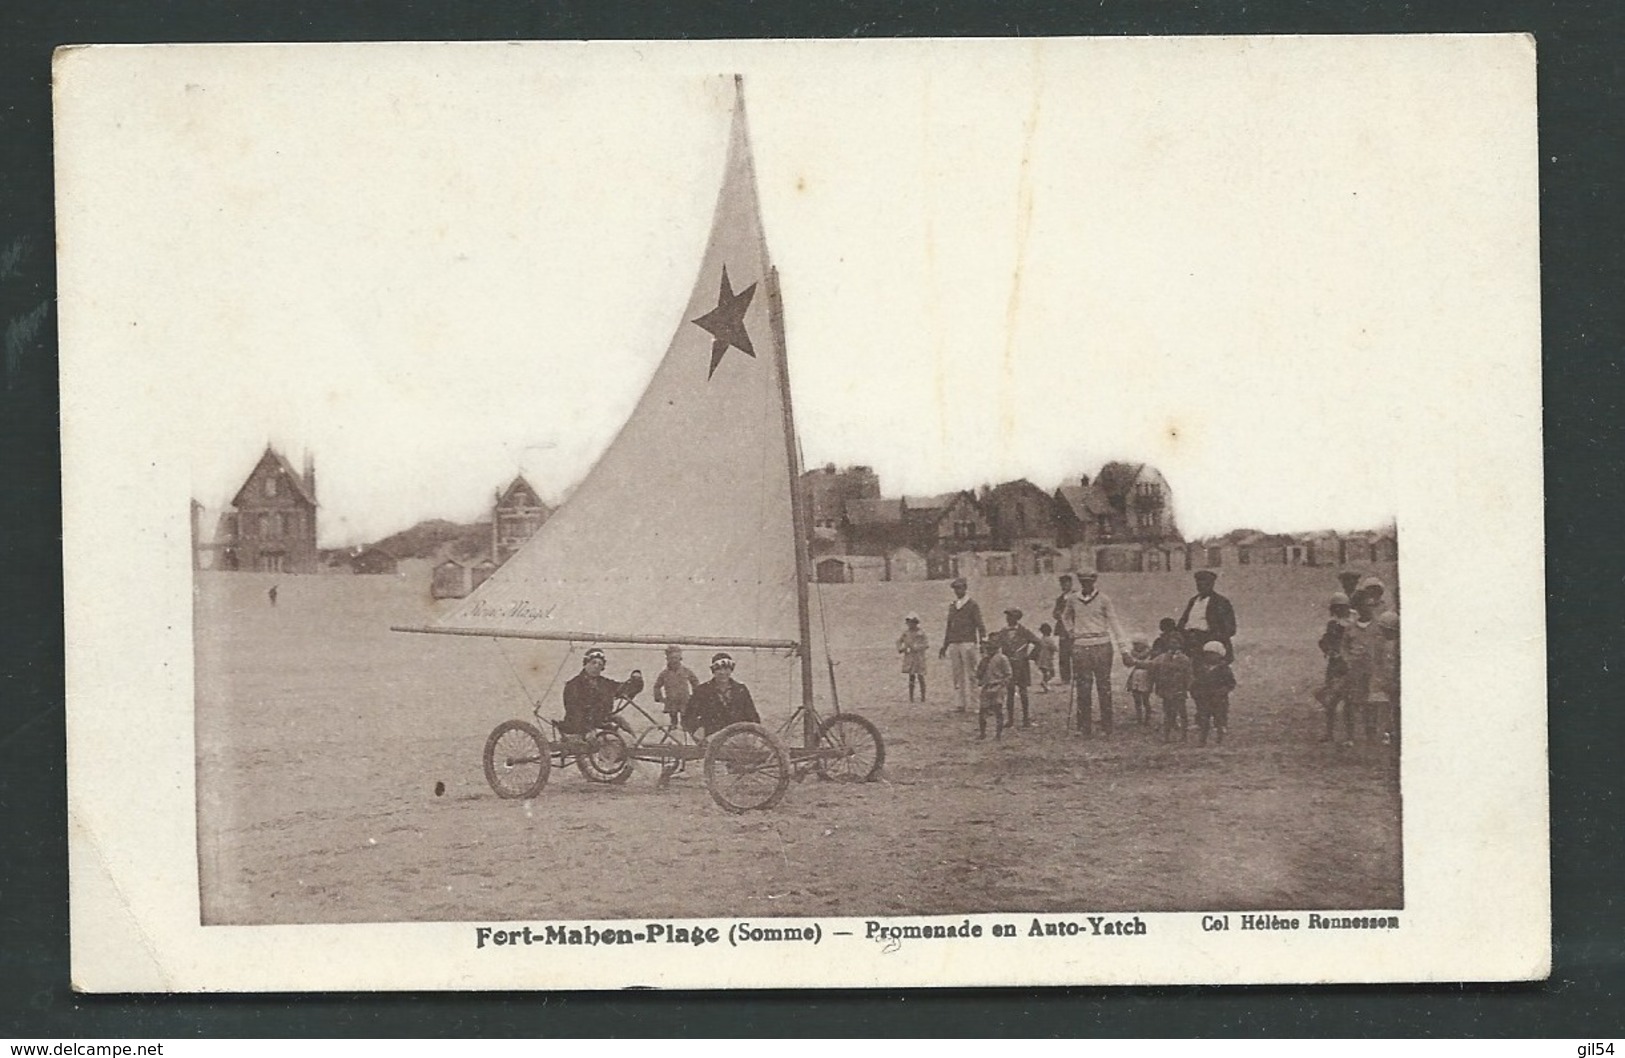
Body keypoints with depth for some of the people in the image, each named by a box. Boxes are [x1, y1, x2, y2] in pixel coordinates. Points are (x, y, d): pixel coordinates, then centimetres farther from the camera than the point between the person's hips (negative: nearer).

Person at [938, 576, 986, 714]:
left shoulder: (972, 605, 0)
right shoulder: (952, 606, 17)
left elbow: (979, 625, -5)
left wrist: (982, 641, -14)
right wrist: (945, 646, 21)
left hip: (968, 643, -6)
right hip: (954, 644, 6)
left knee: (971, 674, -9)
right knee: (959, 675, 4)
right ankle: (963, 703, 7)